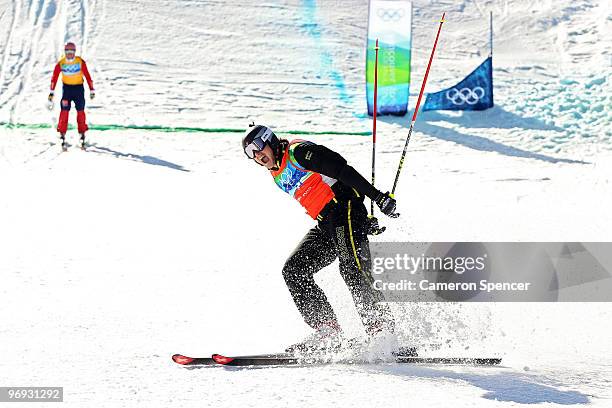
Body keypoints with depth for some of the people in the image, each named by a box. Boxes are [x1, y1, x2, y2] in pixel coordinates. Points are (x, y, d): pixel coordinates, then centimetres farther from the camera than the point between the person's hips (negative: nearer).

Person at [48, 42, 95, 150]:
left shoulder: (80, 62, -8)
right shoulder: (60, 63, -6)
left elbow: (87, 76, -3)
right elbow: (54, 77, -2)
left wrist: (92, 90, -3)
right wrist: (51, 92, -5)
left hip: (79, 88, 0)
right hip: (66, 88, 0)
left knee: (80, 111, 0)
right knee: (64, 111, -9)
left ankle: (82, 135, 8)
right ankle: (62, 135, -9)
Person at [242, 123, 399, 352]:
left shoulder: (299, 152, -8)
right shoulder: (278, 177, 19)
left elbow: (343, 170, -15)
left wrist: (377, 197, -21)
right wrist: (362, 222, 16)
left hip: (346, 209, -9)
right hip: (326, 227, 9)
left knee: (352, 269, -22)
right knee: (293, 270, -1)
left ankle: (382, 327, -19)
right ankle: (327, 329, -4)